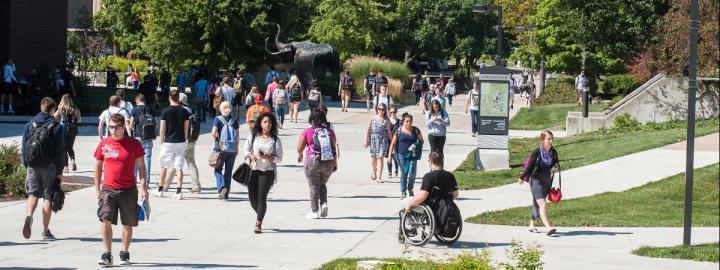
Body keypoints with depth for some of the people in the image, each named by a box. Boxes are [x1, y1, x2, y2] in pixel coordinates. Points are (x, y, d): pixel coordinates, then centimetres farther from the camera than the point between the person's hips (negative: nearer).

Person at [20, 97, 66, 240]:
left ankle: (29, 215, -19)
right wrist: (60, 171, 0)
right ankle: (45, 231, 10)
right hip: (50, 167, -2)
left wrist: (26, 165, 12)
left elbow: (23, 148, 5)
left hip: (33, 166, 2)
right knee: (48, 196, 6)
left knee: (33, 193, 12)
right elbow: (60, 151, -5)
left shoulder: (30, 125, 4)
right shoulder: (57, 127, -4)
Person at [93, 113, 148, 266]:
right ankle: (107, 254, -10)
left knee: (128, 224, 7)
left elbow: (141, 166, 3)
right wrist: (97, 189, 10)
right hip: (108, 189, 1)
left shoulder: (133, 144, -1)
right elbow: (98, 167, 12)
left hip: (128, 190, -1)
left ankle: (124, 253, 23)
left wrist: (143, 187, -4)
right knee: (105, 220, -13)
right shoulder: (103, 144, 4)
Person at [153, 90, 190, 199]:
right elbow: (186, 128, 4)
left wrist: (161, 142, 6)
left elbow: (162, 129, -5)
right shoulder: (184, 111, 0)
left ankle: (160, 190, 20)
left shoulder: (165, 111, -7)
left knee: (164, 166, 11)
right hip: (181, 142, 2)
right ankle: (179, 192, -5)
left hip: (168, 142, -2)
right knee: (179, 168, 2)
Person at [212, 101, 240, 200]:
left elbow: (213, 133, -16)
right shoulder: (234, 120, 4)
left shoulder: (217, 119, -5)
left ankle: (221, 186, -15)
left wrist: (216, 140, 5)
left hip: (221, 148, -3)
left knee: (218, 169, 9)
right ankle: (226, 193, 11)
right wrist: (237, 148, 10)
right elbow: (238, 135, 3)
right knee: (228, 171, 10)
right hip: (232, 150, 3)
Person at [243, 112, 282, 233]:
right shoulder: (253, 136, 6)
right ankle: (260, 215, 36)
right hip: (253, 170, 3)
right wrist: (250, 155, -13)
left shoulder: (276, 140, 1)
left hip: (268, 172, -3)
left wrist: (267, 157, -16)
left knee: (262, 197, -10)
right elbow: (245, 150, 8)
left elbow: (279, 158, 1)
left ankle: (258, 224, -5)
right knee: (252, 197, 6)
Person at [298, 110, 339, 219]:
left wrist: (300, 155, 22)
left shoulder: (307, 132, -6)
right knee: (322, 184, 23)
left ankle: (315, 212, 9)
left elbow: (300, 148, -1)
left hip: (313, 162, -3)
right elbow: (334, 148, 3)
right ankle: (324, 204, 3)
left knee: (314, 187, 9)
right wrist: (335, 163, 13)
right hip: (329, 163, 3)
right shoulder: (330, 131, 3)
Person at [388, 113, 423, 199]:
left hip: (412, 155, 0)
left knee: (412, 173, -6)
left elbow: (421, 140, 11)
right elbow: (393, 143, 3)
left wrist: (416, 146, -8)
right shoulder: (399, 131, 0)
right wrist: (390, 154, -2)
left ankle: (410, 189, 22)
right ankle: (403, 192, 16)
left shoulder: (416, 130, 2)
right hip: (402, 155, 0)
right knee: (403, 173, 5)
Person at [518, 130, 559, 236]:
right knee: (543, 204, -18)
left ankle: (531, 225, 31)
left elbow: (556, 163, 15)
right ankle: (548, 227, -26)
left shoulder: (553, 152, -1)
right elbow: (529, 166, -7)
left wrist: (556, 166, -9)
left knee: (537, 205, 17)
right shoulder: (537, 152, -15)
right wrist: (522, 178, 5)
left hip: (547, 181, 6)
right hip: (536, 181, -6)